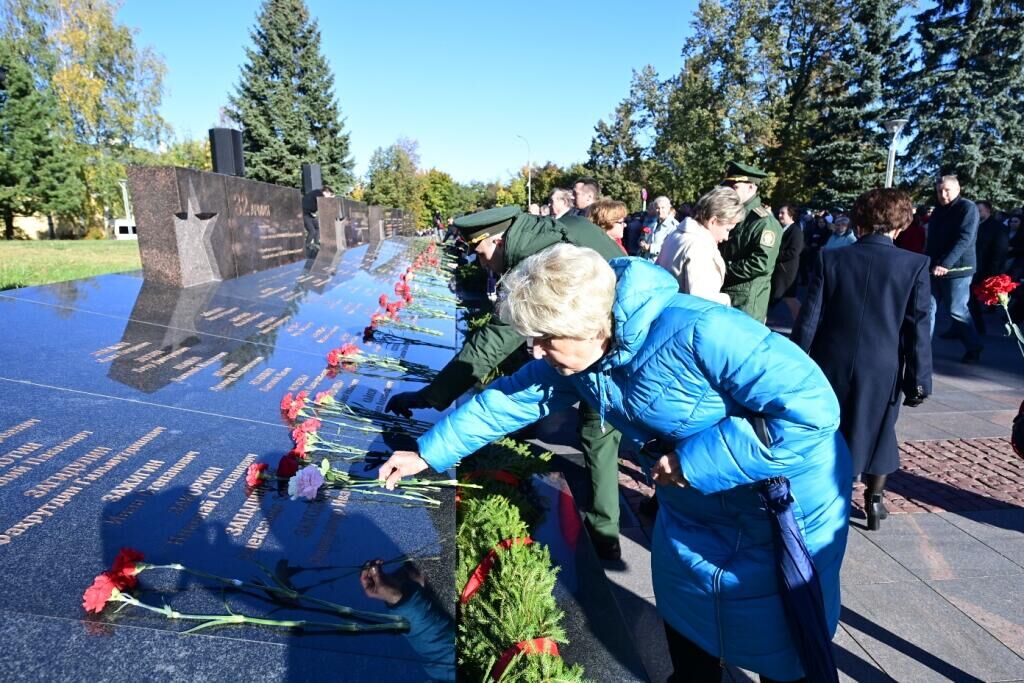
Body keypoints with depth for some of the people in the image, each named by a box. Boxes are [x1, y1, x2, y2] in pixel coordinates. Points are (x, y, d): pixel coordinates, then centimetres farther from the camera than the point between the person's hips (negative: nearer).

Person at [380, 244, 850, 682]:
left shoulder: (697, 332, -36)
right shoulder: (574, 355, -12)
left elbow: (813, 407, -34)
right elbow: (508, 399, -2)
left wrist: (696, 460, -32)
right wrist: (427, 453, 1)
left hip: (785, 513, -6)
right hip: (692, 511, 7)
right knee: (684, 626, 26)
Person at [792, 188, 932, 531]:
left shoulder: (831, 258, -6)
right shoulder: (915, 265, -6)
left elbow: (809, 319, -6)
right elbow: (918, 329, -7)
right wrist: (918, 380, 0)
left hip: (830, 366, 0)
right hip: (883, 370, 0)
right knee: (876, 432, 20)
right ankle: (874, 499, 28)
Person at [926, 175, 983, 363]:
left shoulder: (967, 208, -8)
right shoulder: (938, 210, 14)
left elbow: (964, 239, -20)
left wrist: (945, 264, -29)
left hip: (957, 268, -7)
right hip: (935, 268, 7)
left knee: (956, 309, -1)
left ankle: (974, 347, 14)